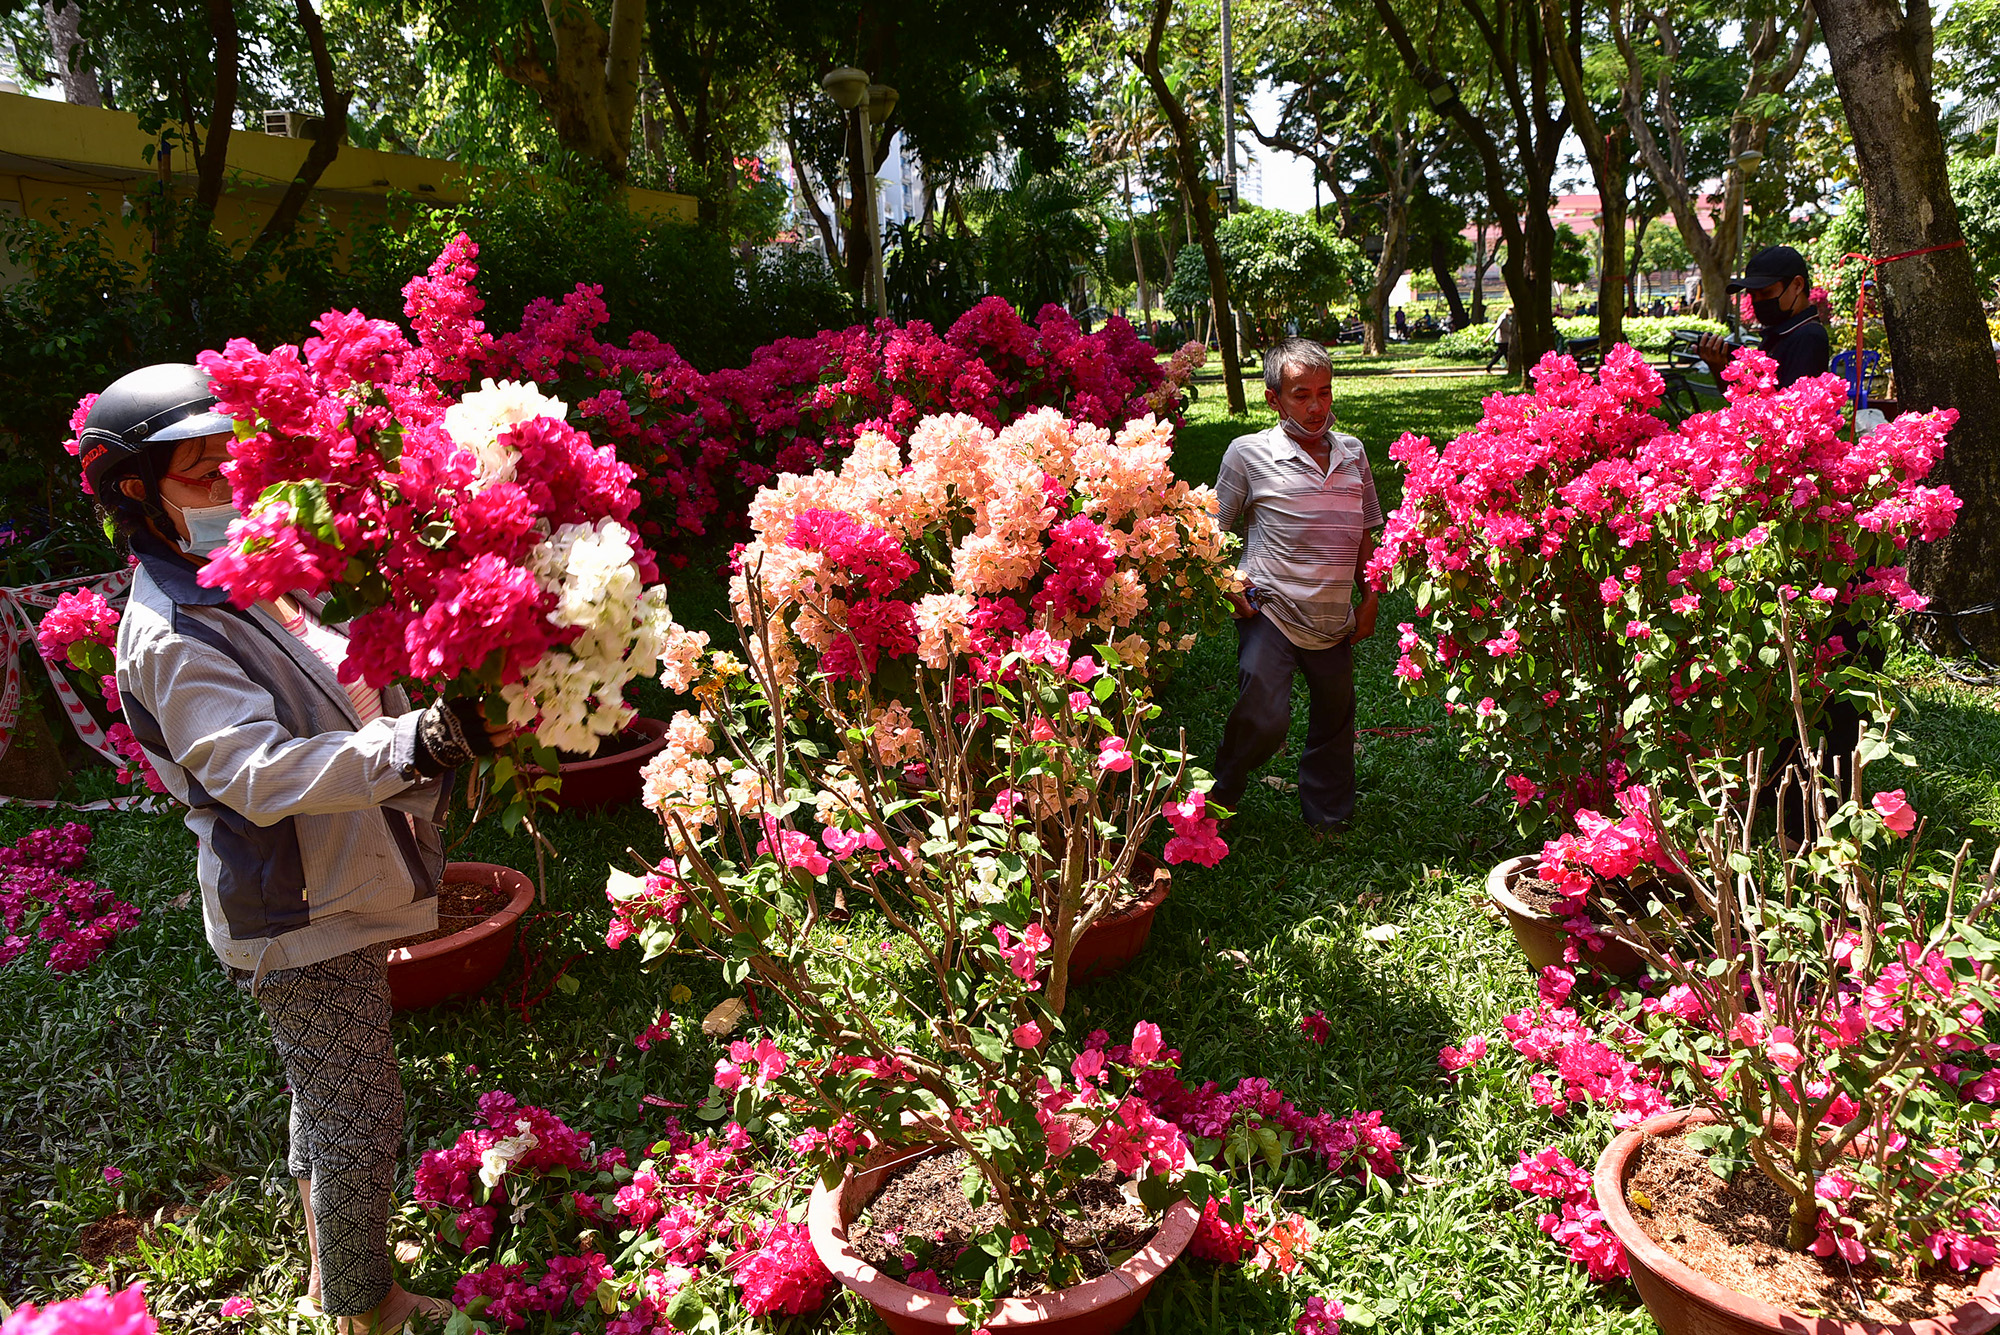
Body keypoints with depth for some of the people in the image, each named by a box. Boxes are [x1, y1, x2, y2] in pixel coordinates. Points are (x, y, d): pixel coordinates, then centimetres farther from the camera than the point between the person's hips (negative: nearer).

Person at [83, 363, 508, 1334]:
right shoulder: (168, 635, -21)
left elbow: (355, 692, 20)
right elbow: (261, 774, -35)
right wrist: (421, 742, -47)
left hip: (340, 892, 9)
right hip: (297, 920, -9)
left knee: (330, 1108, 24)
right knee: (361, 1124, 2)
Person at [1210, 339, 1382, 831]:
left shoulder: (1353, 454, 7)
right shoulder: (1248, 453, -6)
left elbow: (1364, 535, 16)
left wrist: (1369, 599, 12)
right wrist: (1232, 590, -9)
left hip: (1334, 621, 5)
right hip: (1270, 611, -5)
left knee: (1334, 721, 16)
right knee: (1263, 719, -13)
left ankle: (1328, 816, 35)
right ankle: (1222, 795, 15)